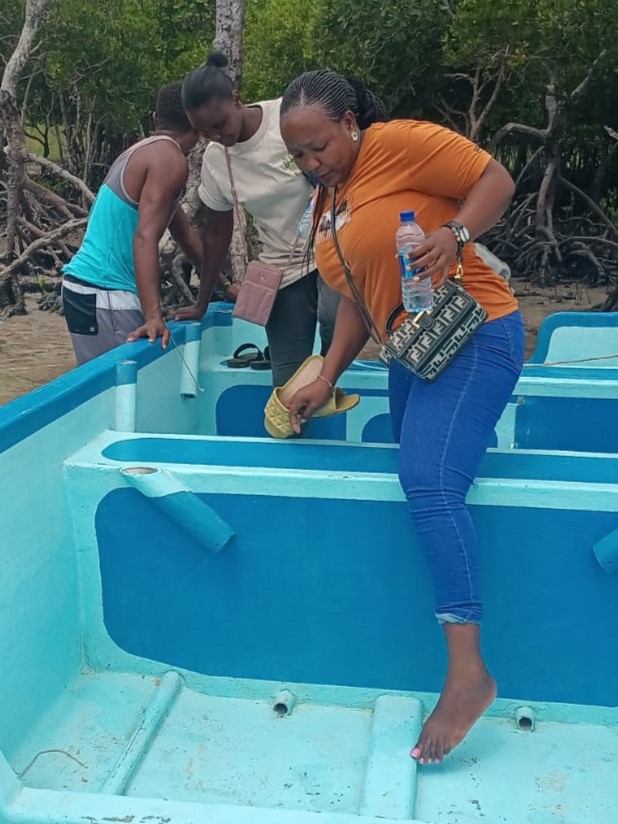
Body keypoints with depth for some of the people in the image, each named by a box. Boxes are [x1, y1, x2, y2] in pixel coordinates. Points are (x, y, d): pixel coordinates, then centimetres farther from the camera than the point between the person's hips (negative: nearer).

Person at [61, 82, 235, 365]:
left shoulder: (143, 152, 18)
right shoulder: (171, 160, -12)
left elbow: (185, 233, 24)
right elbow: (145, 237, -24)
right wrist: (153, 315, -32)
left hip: (84, 285, 9)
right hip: (105, 294, -9)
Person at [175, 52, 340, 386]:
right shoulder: (214, 161, -1)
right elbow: (217, 234, 11)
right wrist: (202, 303, 18)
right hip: (283, 269, 3)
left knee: (335, 318, -33)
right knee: (287, 382, -4)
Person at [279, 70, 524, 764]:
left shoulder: (399, 142, -10)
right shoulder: (326, 207, 14)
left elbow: (496, 179, -9)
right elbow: (356, 299, 15)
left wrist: (456, 234, -26)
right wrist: (327, 379, 6)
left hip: (474, 334, -9)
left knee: (430, 482, -23)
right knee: (420, 480, 14)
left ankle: (467, 671, -21)